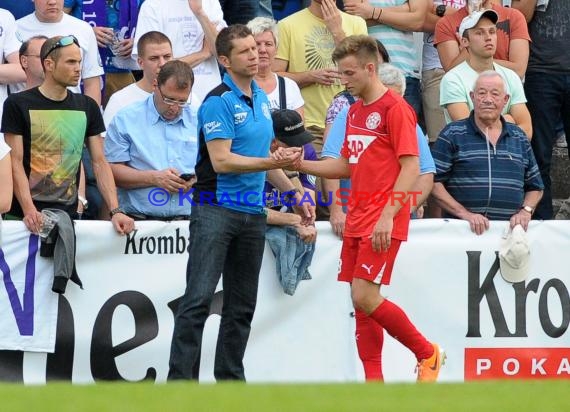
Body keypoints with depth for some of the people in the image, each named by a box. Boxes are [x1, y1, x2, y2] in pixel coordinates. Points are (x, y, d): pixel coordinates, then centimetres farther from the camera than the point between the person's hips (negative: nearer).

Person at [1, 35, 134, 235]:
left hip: (68, 213, 3)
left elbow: (100, 162, 9)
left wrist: (115, 211, -4)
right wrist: (29, 211, -20)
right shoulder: (18, 104, -2)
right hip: (27, 217, -3)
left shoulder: (87, 107, 11)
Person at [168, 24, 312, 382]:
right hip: (216, 209, -8)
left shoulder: (261, 99, 15)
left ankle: (230, 377, 16)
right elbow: (221, 160, -18)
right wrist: (271, 162, -22)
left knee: (242, 306, 9)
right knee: (199, 299, -12)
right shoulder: (219, 102, -10)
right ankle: (181, 379, -14)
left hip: (253, 213, 8)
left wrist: (293, 192, 23)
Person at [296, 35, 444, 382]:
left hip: (383, 225, -8)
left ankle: (427, 353, 4)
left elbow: (411, 167, -15)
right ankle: (374, 384, 8)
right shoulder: (355, 111, 16)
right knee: (360, 301, 5)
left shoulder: (395, 108, -10)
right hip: (357, 221, 8)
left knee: (365, 297, -14)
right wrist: (302, 164, 9)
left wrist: (388, 216, -22)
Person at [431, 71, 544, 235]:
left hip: (509, 230, 3)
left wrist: (526, 211, 5)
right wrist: (464, 214, -9)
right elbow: (434, 183, 1)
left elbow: (535, 187, 26)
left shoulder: (519, 138, 19)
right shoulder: (453, 134, 8)